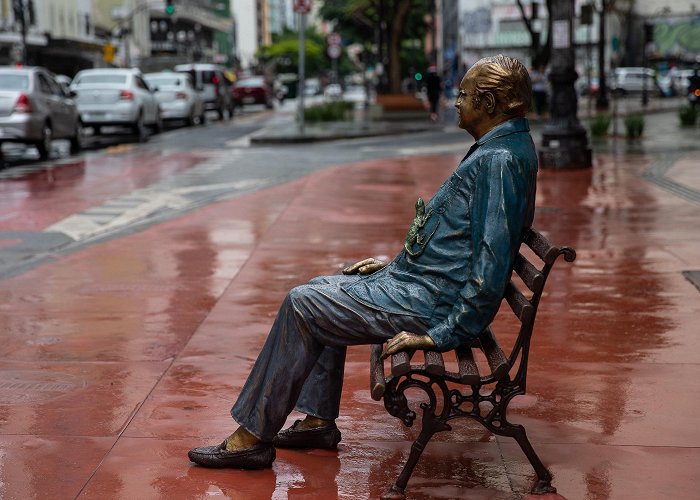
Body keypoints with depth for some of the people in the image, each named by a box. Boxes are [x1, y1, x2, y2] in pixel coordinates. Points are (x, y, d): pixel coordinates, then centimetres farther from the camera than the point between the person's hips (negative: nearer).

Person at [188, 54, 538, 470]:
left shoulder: (499, 161, -21)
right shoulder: (494, 149, 13)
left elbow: (492, 267, -28)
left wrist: (441, 334, -26)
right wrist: (396, 265, 20)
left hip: (429, 302, -11)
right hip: (418, 281, 11)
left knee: (302, 304, -10)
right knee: (320, 291, 20)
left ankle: (253, 436, -1)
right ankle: (318, 421, 21)